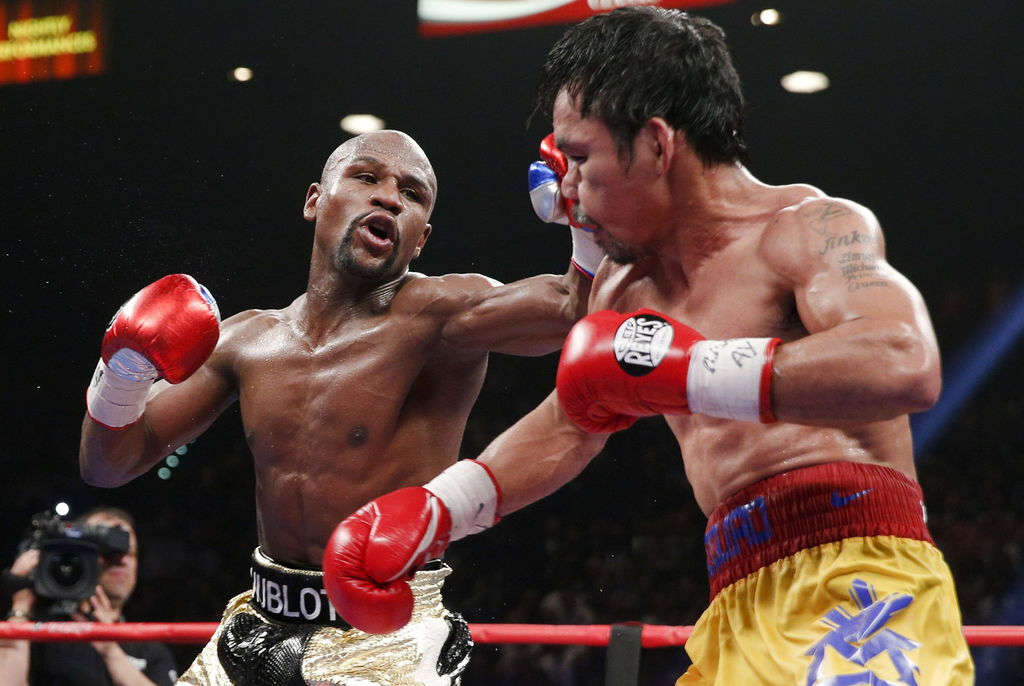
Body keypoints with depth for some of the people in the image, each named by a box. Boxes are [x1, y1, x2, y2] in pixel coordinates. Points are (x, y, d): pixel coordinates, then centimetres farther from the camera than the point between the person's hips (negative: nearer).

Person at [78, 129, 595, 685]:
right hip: (261, 632, 6)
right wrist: (124, 371, -10)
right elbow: (109, 465, 8)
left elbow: (578, 308, -28)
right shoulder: (246, 341, 5)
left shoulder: (433, 316, -12)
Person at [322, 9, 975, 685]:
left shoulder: (812, 228, -6)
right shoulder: (630, 284, 21)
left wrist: (679, 367, -22)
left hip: (860, 583, -8)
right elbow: (565, 430, 32)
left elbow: (904, 366, -26)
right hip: (744, 608, 8)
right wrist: (429, 511, 19)